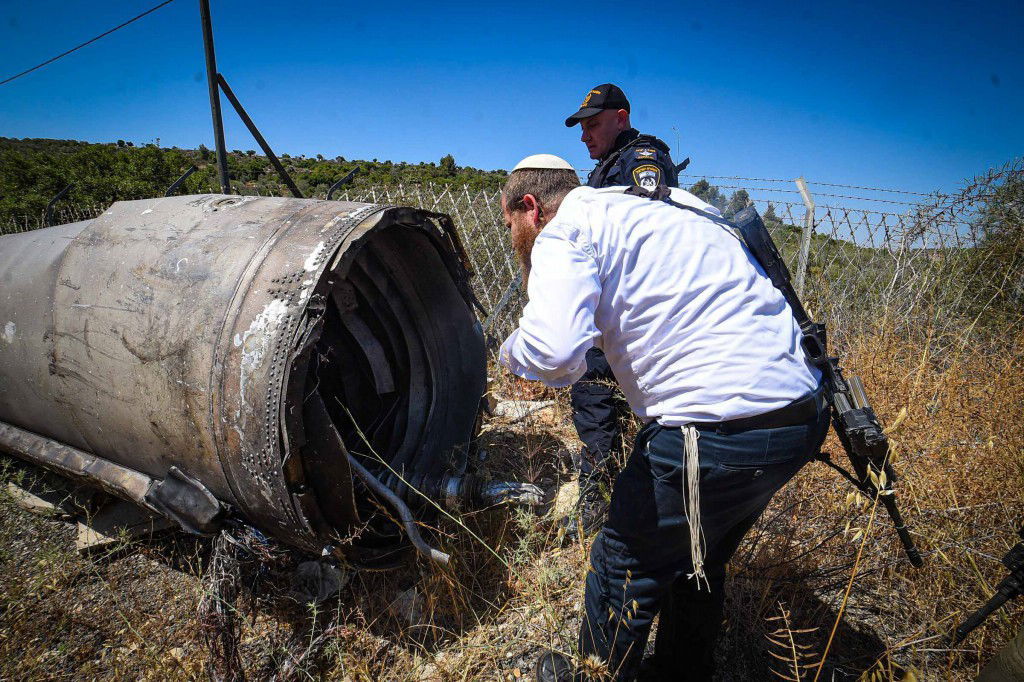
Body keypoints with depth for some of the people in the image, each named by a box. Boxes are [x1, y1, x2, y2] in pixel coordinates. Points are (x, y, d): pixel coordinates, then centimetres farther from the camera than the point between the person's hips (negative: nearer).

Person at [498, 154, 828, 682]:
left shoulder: (566, 229, -7)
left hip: (718, 428, -9)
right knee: (698, 565, 27)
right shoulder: (650, 211, 20)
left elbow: (553, 354, -25)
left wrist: (511, 352, -2)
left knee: (624, 567, 13)